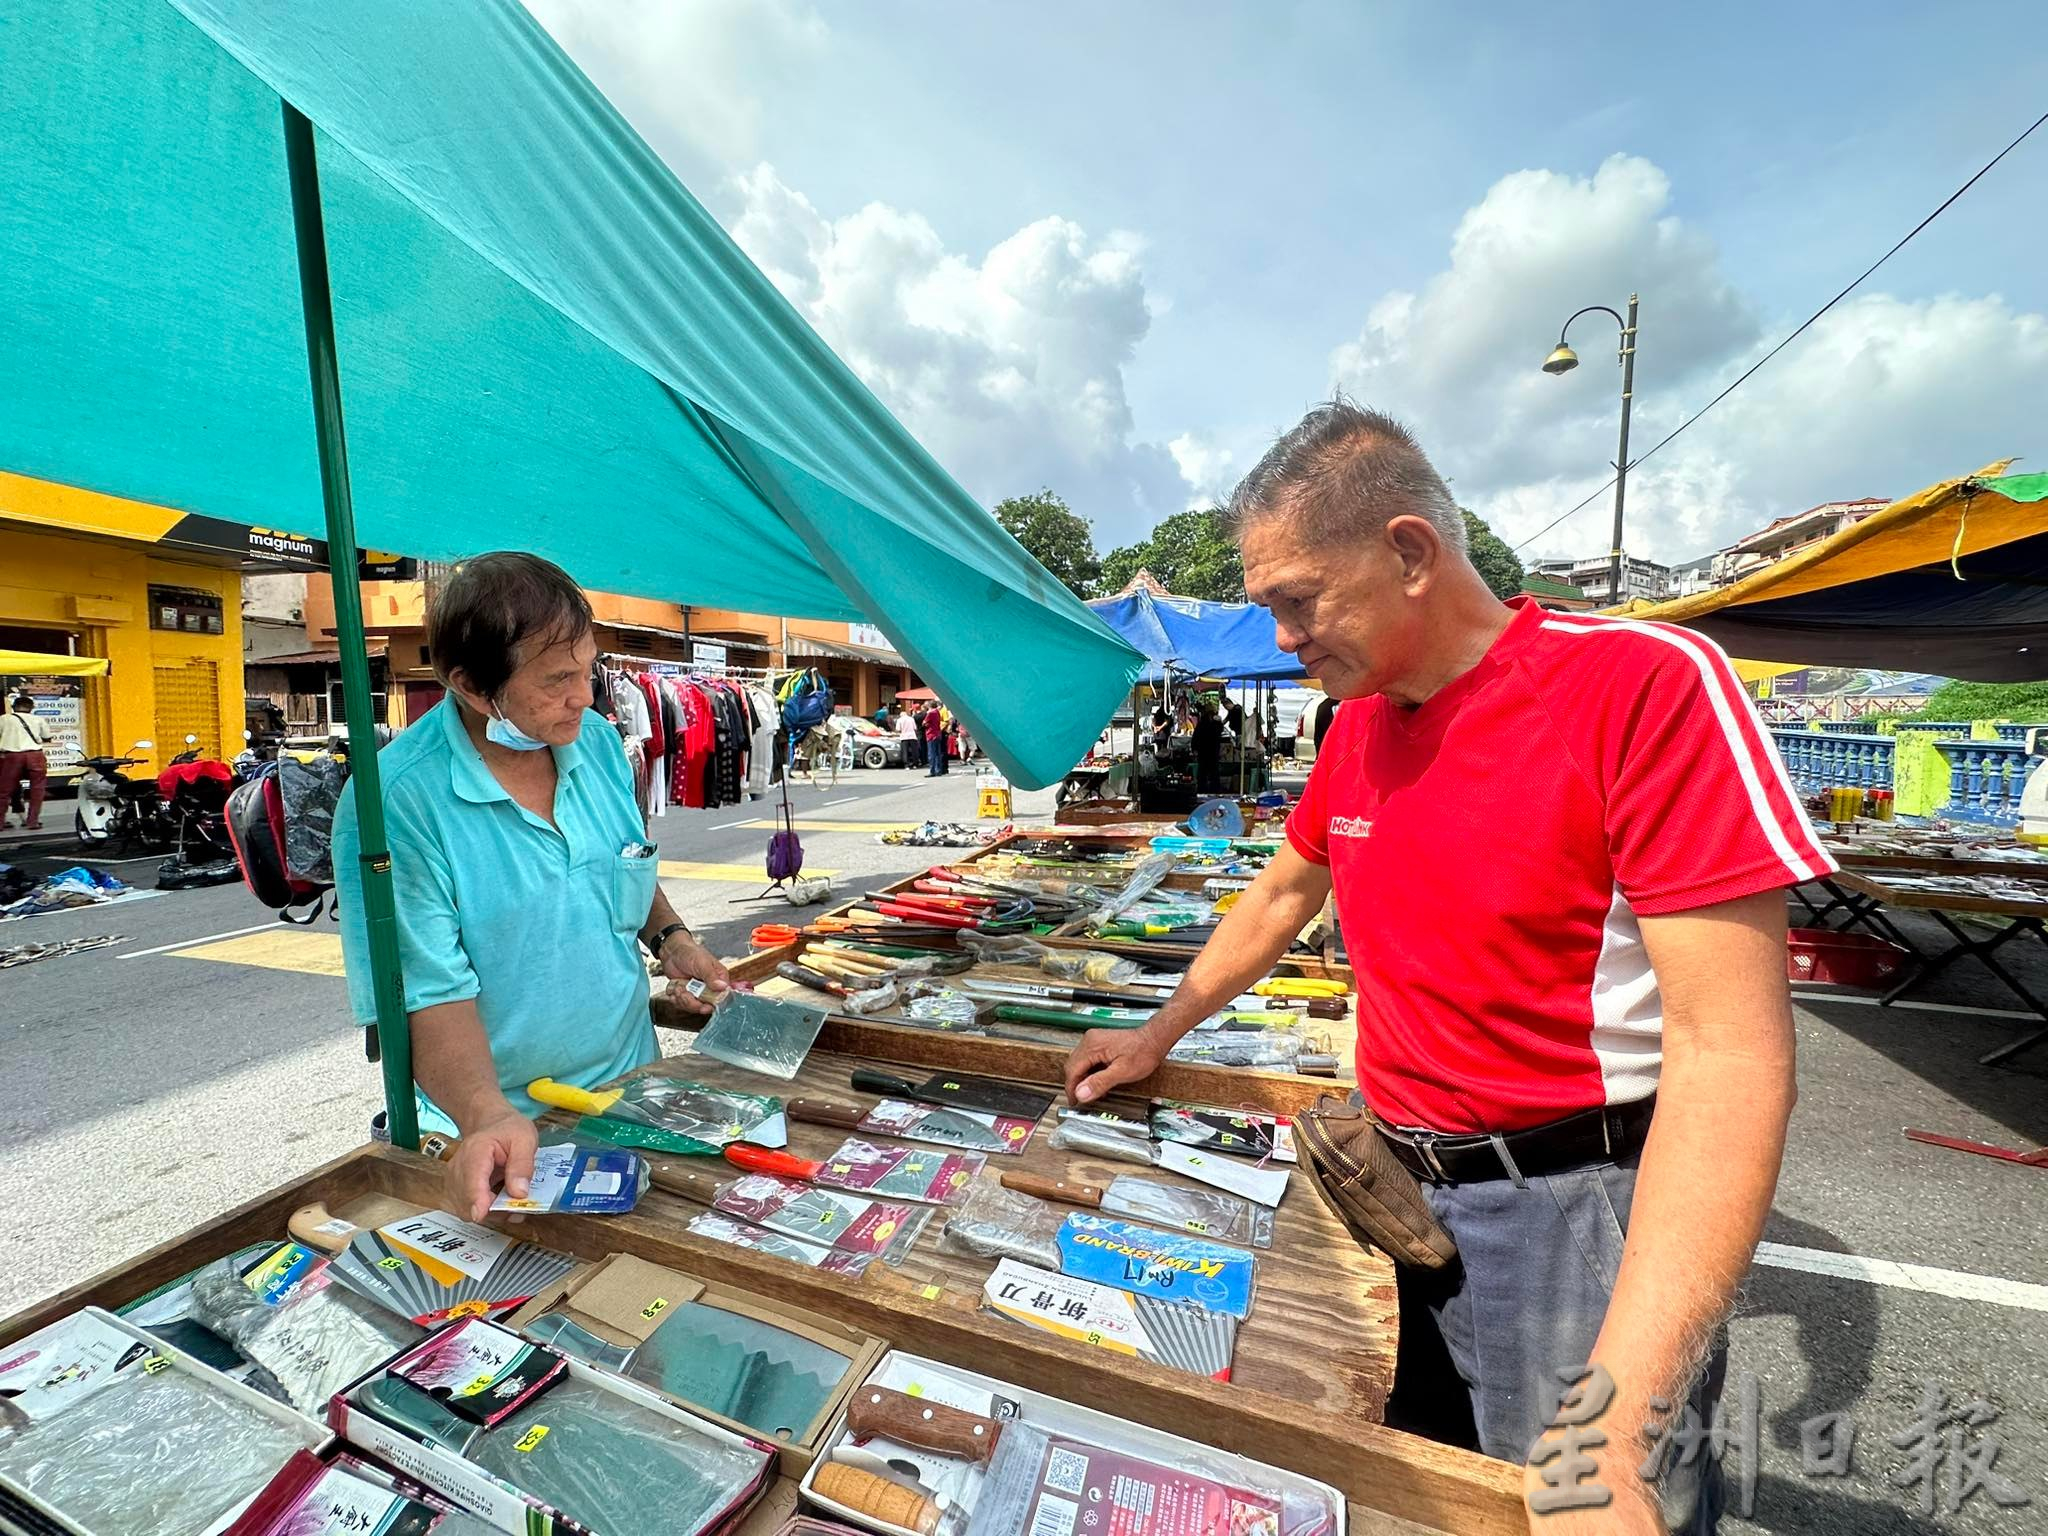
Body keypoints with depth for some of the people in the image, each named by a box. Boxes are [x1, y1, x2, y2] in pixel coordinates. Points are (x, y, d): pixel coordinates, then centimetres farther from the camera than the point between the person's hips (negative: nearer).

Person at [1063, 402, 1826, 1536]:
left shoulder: (1644, 682, -19)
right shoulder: (1356, 724, 3)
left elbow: (1729, 1051, -23)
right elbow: (1282, 897, 15)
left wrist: (1612, 1427, -26)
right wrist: (1157, 1037, 17)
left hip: (1566, 1210, -6)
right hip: (1393, 1182, 6)